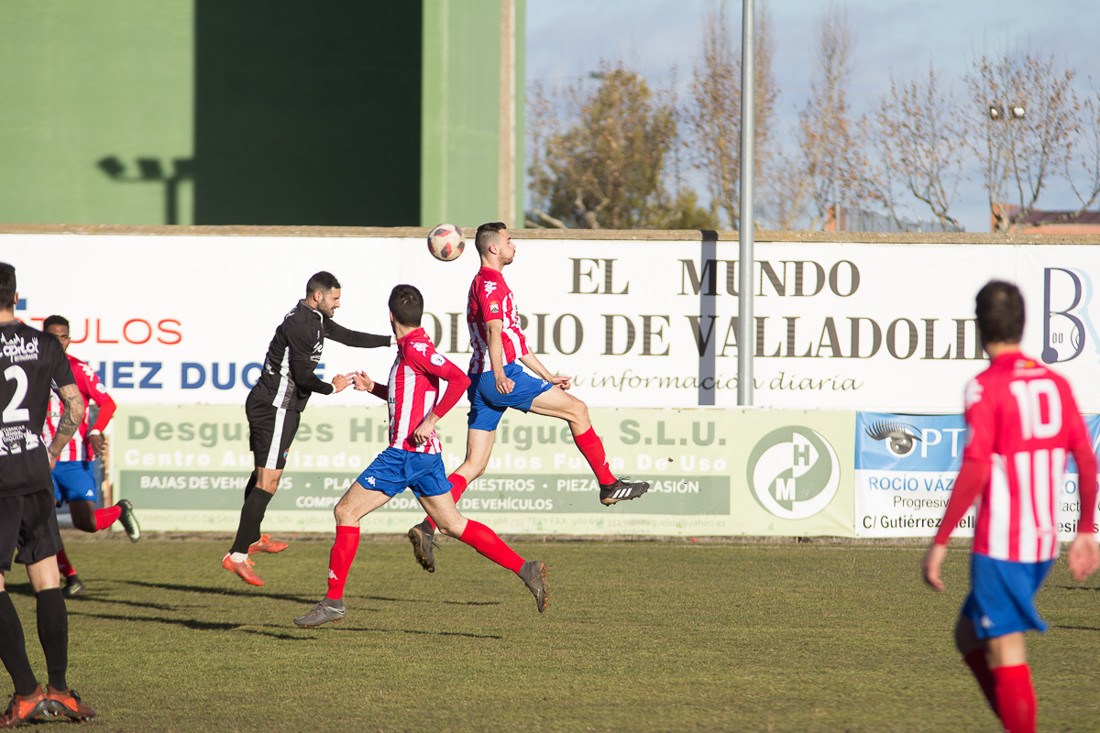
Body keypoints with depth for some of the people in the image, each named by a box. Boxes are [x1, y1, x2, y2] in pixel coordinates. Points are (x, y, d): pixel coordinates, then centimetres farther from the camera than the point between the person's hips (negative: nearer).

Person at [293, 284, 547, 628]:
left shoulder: (416, 348, -14)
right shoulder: (411, 347, 16)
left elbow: (459, 379, -25)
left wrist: (430, 420, -26)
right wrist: (373, 388, 20)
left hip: (407, 452, -10)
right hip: (425, 456, 10)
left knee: (346, 511, -5)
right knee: (452, 524, 11)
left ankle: (333, 601, -5)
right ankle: (525, 569, 6)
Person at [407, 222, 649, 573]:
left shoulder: (490, 284, 27)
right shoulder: (490, 284, -8)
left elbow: (514, 338, 33)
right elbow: (494, 333, -24)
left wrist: (547, 376, 33)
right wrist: (499, 376, -37)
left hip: (484, 381, 10)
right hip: (498, 376, -10)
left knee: (474, 465, 4)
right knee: (576, 409, -2)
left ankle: (426, 529, -7)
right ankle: (609, 485, 3)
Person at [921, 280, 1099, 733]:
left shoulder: (985, 388, -12)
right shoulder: (1056, 385, 8)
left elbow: (975, 471, -19)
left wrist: (940, 542, -15)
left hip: (1000, 548, -7)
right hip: (1043, 545, 7)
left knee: (1005, 658, -5)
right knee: (969, 636, 21)